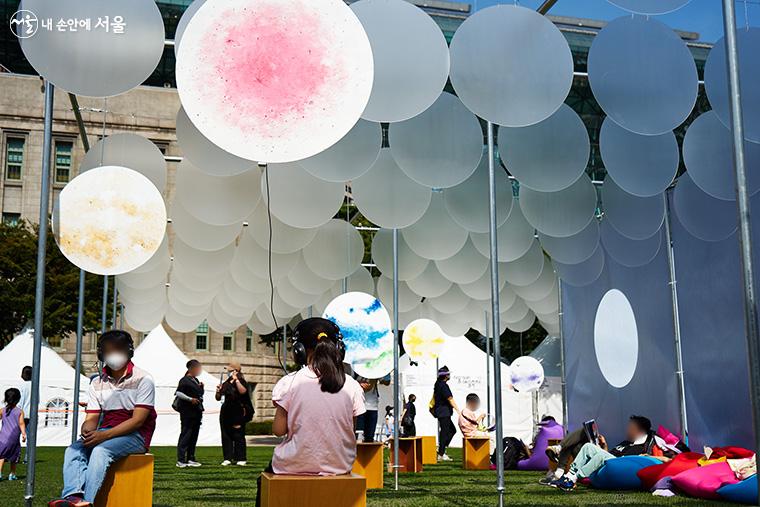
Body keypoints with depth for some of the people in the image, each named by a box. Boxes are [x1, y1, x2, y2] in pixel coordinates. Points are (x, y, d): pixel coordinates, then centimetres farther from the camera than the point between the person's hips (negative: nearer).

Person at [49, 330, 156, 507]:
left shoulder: (142, 379, -6)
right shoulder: (97, 383, 13)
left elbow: (138, 420, -13)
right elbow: (92, 418, 8)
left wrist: (104, 435, -22)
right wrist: (87, 431, -18)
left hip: (135, 435, -5)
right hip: (104, 433, 5)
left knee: (100, 451, -32)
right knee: (73, 450, -21)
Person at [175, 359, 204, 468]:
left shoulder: (196, 380, 16)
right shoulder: (185, 380, -10)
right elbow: (178, 393, -18)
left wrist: (201, 387, 7)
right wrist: (190, 399, -22)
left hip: (196, 412, 9)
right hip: (188, 413, -9)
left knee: (194, 436, 10)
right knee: (185, 435, -7)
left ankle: (190, 459, 16)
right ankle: (181, 460, -4)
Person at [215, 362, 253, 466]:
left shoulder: (241, 382, -2)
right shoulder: (226, 384, 13)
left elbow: (243, 391, -25)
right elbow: (218, 398, 18)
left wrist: (236, 379, -19)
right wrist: (218, 391, -3)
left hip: (238, 413, -6)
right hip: (226, 413, 6)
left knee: (238, 436, -3)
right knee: (226, 436, 5)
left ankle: (241, 458, 3)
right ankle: (228, 458, 10)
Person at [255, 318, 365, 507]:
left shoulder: (289, 383, -11)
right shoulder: (352, 386, -6)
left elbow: (279, 430, -7)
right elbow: (349, 432, 0)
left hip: (297, 466, -3)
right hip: (339, 466, 3)